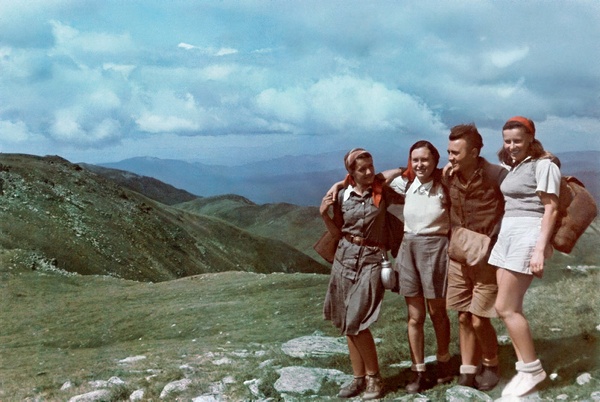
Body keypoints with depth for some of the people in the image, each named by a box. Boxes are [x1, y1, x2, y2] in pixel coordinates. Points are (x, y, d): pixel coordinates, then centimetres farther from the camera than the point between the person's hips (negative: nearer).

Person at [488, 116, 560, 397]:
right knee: (511, 309, 7)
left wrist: (540, 249, -20)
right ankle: (525, 370, 15)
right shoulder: (512, 167, 16)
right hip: (506, 235, 8)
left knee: (505, 308, -8)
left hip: (527, 235, -8)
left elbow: (551, 208, -13)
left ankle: (532, 369, 5)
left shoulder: (543, 165, -8)